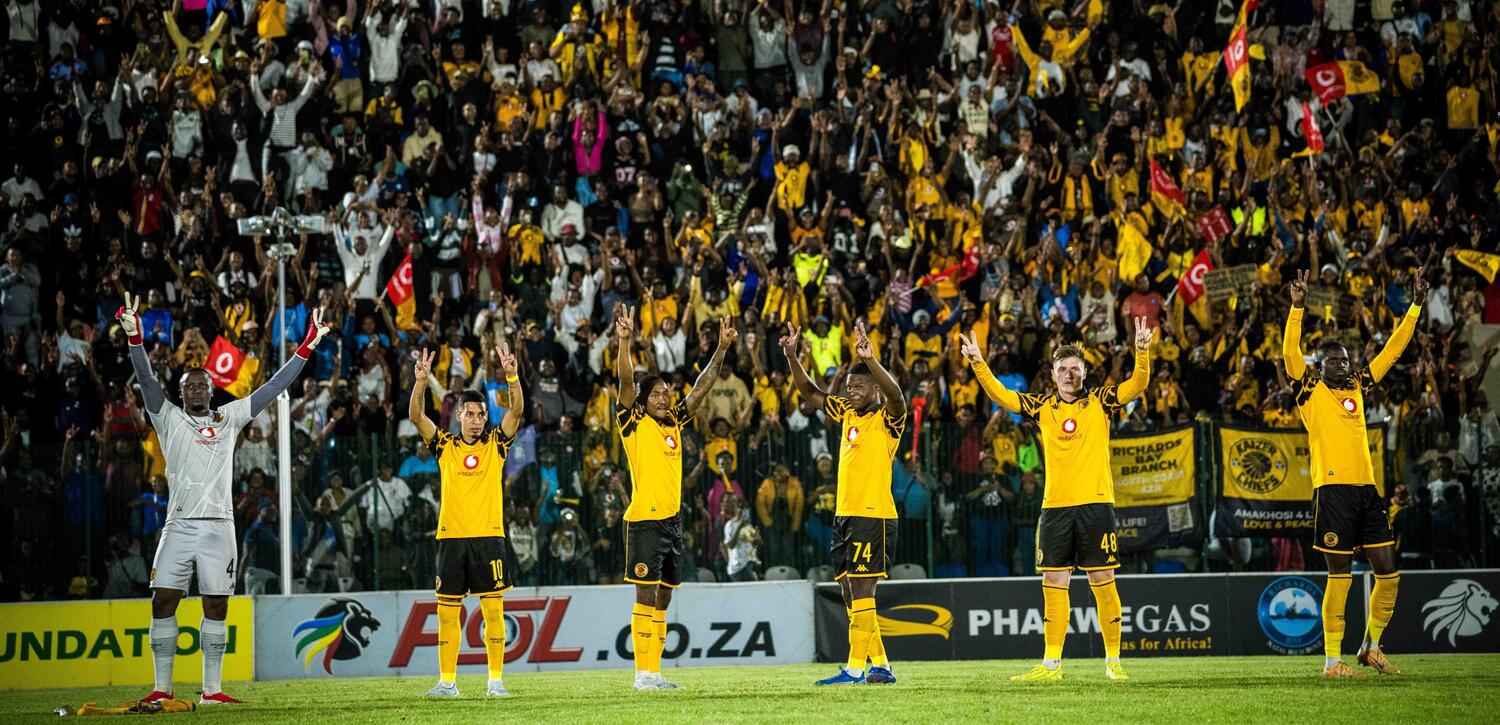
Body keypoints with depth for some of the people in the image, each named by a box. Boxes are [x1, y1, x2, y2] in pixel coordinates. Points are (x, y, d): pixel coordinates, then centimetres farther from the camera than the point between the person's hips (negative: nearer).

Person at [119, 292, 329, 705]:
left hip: (219, 527, 1)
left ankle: (211, 690, 6)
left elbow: (273, 388, 12)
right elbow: (147, 381, -4)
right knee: (163, 603, -6)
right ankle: (163, 688, -1)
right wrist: (134, 337, -18)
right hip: (179, 526, -1)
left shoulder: (229, 419, 13)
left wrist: (307, 348, 8)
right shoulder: (169, 419, 9)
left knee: (216, 608, 1)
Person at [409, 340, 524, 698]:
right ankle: (447, 681, 9)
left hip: (489, 537, -1)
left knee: (493, 610, -2)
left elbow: (516, 410, -6)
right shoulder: (445, 446, 7)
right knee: (448, 612, 3)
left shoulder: (496, 444, 6)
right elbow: (416, 416, -4)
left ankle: (496, 680, 2)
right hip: (451, 538, 1)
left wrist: (512, 375, -21)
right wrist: (421, 381, -20)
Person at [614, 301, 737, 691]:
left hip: (673, 520, 7)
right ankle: (642, 673, -8)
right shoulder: (634, 424, -2)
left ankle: (654, 671, 11)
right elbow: (626, 382, -15)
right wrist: (625, 341, -27)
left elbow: (702, 388, 15)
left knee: (661, 601, 8)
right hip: (644, 520, -7)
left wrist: (722, 348, 9)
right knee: (646, 597, -8)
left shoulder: (674, 423, 14)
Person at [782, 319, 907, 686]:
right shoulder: (847, 412, 15)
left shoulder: (887, 419, -6)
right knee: (850, 595, 8)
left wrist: (870, 359, -40)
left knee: (861, 590, -11)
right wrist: (792, 356, 8)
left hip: (874, 515, -8)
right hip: (844, 515, 8)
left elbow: (896, 396, -28)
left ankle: (855, 667, -11)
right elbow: (810, 392, 21)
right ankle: (880, 666, 13)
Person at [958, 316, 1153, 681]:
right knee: (1053, 583, 4)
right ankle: (1051, 663, 10)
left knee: (1103, 581, -1)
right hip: (1055, 507, 3)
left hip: (1095, 504, -3)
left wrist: (1143, 352, -23)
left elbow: (1137, 384, -6)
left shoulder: (1100, 402, 3)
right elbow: (1002, 395, 8)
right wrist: (978, 364, -4)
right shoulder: (1043, 407, 10)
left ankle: (1113, 661, 6)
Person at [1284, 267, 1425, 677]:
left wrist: (1415, 307, 18)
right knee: (1340, 576, -6)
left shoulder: (1358, 388, 17)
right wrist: (1297, 308, -18)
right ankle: (1332, 660, -1)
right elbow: (1290, 352, -9)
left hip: (1367, 488, 6)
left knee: (1387, 571, 3)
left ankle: (1372, 646, 19)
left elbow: (1392, 351, 21)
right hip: (1332, 489, -6)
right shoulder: (1310, 392, 4)